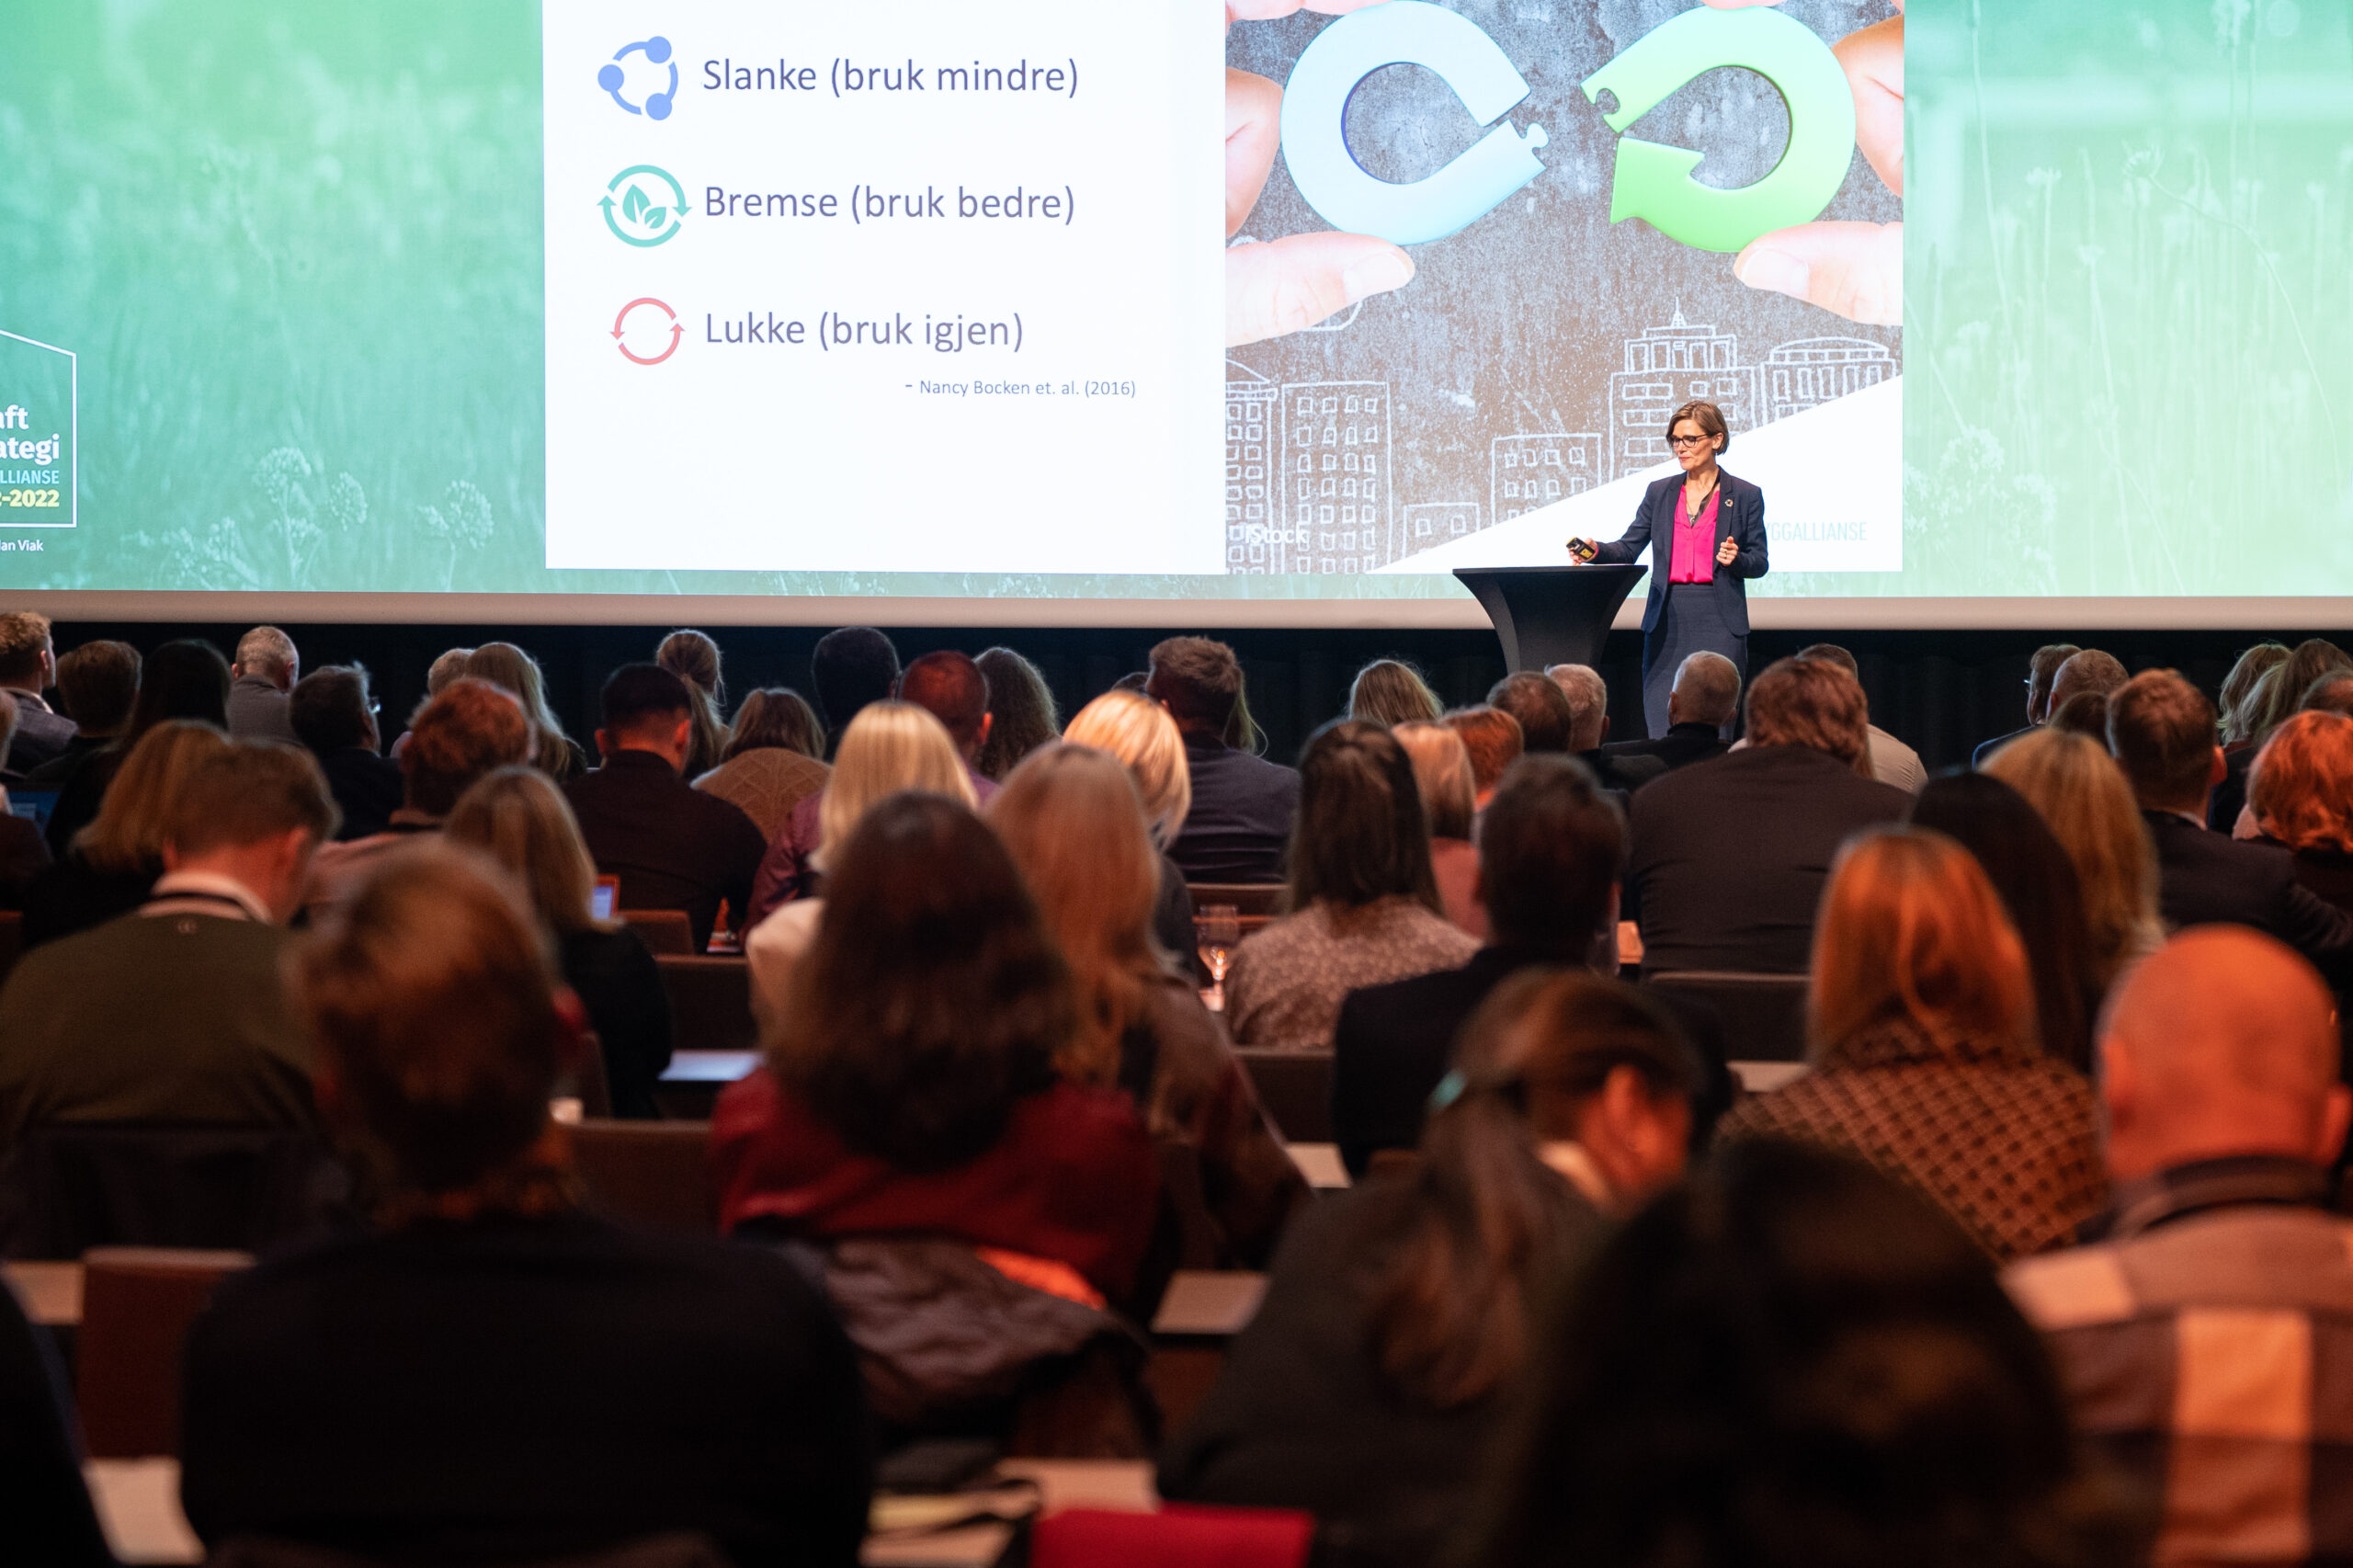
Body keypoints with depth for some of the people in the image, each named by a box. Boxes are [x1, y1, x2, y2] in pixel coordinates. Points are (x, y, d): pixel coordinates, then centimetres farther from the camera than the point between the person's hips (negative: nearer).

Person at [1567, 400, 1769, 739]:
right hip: (1667, 619, 3)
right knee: (1662, 732, -2)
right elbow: (1629, 548, 9)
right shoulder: (1660, 493, 13)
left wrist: (1736, 559, -15)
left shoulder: (1745, 496, 5)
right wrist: (1595, 551, -11)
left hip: (1719, 621, -3)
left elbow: (1759, 563, 6)